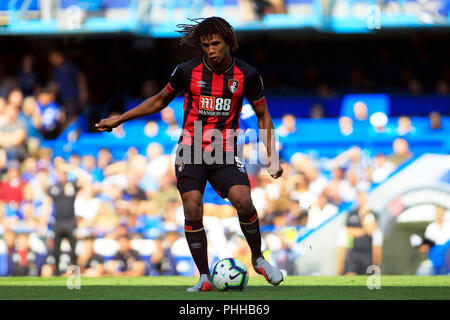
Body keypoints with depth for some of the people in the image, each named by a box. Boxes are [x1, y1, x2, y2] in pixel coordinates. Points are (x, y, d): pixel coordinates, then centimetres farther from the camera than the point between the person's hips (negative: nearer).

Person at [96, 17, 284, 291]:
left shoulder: (247, 75, -3)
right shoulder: (188, 71, -2)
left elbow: (263, 116, 9)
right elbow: (160, 100, 15)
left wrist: (272, 157, 1)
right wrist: (119, 119, 14)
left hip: (225, 152, -1)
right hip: (191, 149, 1)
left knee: (243, 202, -22)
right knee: (193, 211, -15)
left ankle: (258, 259, 3)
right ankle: (205, 278, -4)